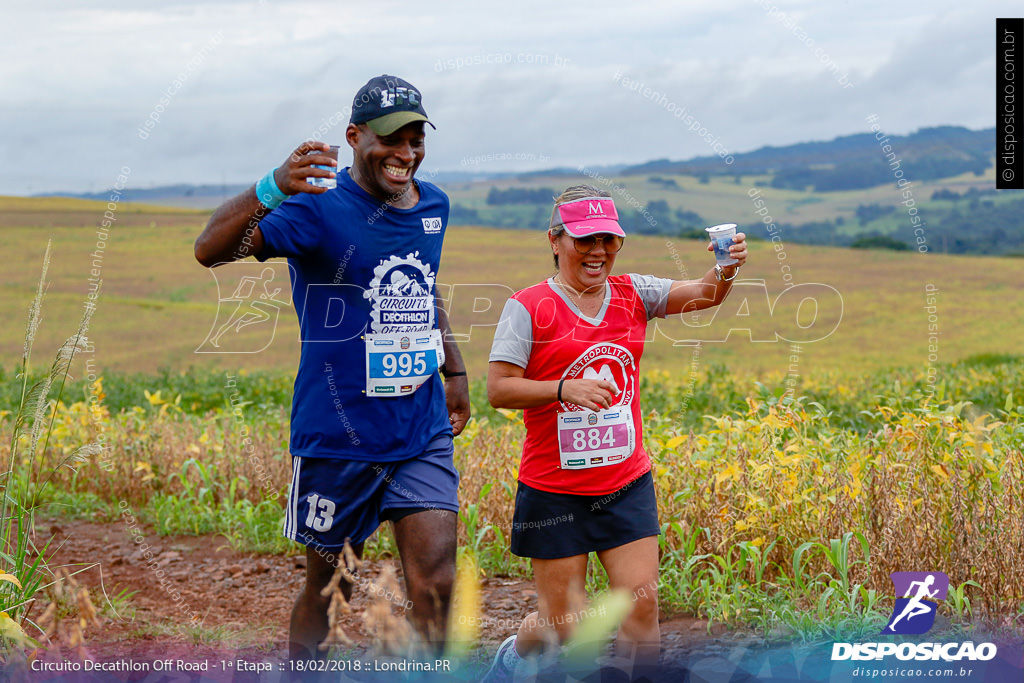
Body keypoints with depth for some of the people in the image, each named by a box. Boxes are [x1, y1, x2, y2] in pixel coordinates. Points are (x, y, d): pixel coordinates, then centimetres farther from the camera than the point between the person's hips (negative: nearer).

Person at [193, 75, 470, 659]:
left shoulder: (433, 205, 7)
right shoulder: (321, 208, -14)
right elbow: (210, 251, -28)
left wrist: (456, 372, 25)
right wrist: (272, 189, -45)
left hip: (423, 434, 5)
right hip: (339, 438, -4)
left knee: (435, 589, -4)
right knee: (330, 588, 10)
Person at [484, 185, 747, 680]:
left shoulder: (632, 295, 4)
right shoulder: (529, 306, -8)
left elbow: (704, 294, -9)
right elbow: (498, 389, -13)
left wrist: (726, 270, -31)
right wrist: (565, 388, -26)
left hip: (627, 485, 3)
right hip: (555, 490, -3)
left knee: (641, 607, -3)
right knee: (562, 622, 7)